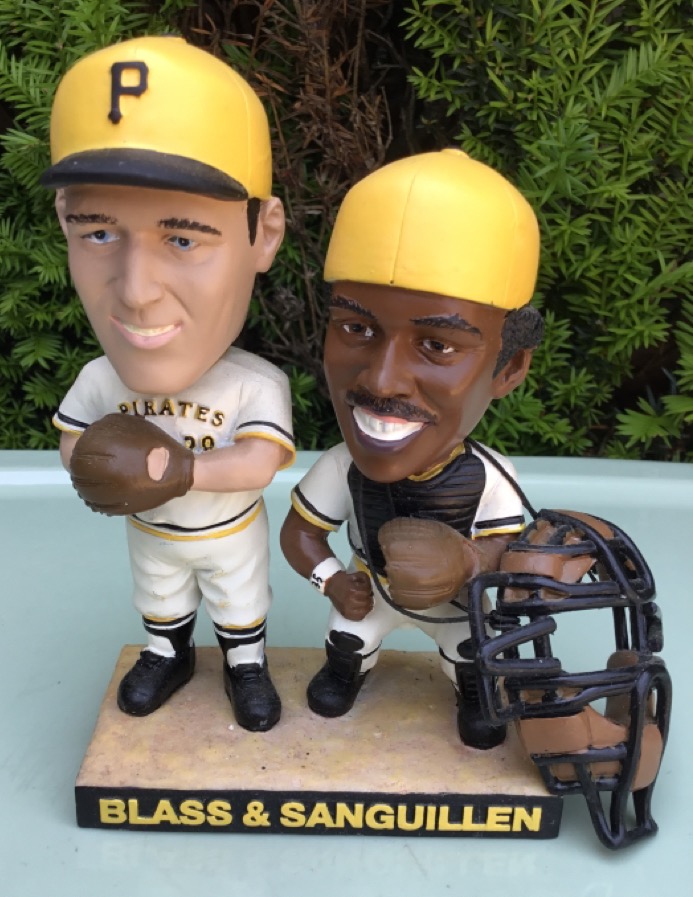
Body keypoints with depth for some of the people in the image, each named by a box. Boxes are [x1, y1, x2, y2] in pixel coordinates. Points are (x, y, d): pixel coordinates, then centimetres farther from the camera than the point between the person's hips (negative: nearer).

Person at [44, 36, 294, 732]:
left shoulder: (256, 384, -33)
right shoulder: (100, 380, -23)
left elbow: (259, 465, -37)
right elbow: (72, 445, -10)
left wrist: (177, 469, -47)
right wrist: (101, 465, -30)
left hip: (231, 533, -2)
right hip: (150, 534, 3)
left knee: (240, 608, 24)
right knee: (159, 603, 30)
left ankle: (245, 666, 51)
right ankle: (167, 656, 57)